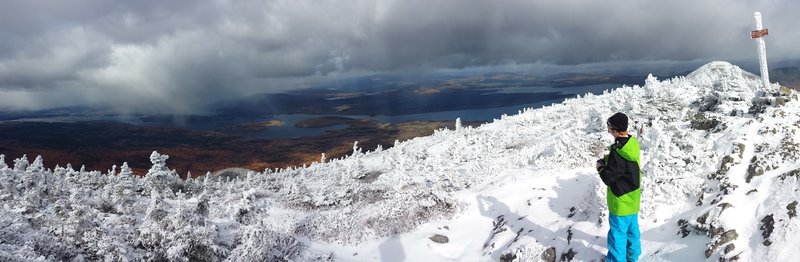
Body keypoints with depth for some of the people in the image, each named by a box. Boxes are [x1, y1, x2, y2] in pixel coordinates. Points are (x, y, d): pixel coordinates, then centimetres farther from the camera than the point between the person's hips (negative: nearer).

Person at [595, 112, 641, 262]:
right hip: (633, 199, 9)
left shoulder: (618, 152, -31)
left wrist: (600, 167, -5)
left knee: (618, 233, 7)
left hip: (621, 201, -9)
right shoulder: (633, 144, -4)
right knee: (632, 229, 25)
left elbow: (608, 178, -23)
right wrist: (606, 160, -1)